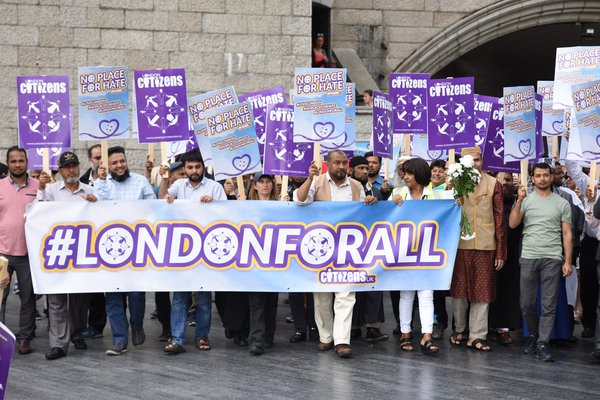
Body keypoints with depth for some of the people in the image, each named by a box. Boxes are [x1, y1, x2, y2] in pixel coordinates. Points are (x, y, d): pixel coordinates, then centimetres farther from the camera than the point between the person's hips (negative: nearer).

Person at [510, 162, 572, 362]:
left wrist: (568, 261, 0)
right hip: (529, 257, 1)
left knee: (549, 305, -2)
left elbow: (567, 234, 7)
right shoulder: (526, 200, 6)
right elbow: (512, 224, -5)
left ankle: (542, 344, 2)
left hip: (552, 259, -1)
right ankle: (533, 334, 27)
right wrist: (519, 201, -15)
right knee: (527, 304, 5)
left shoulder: (562, 203, 7)